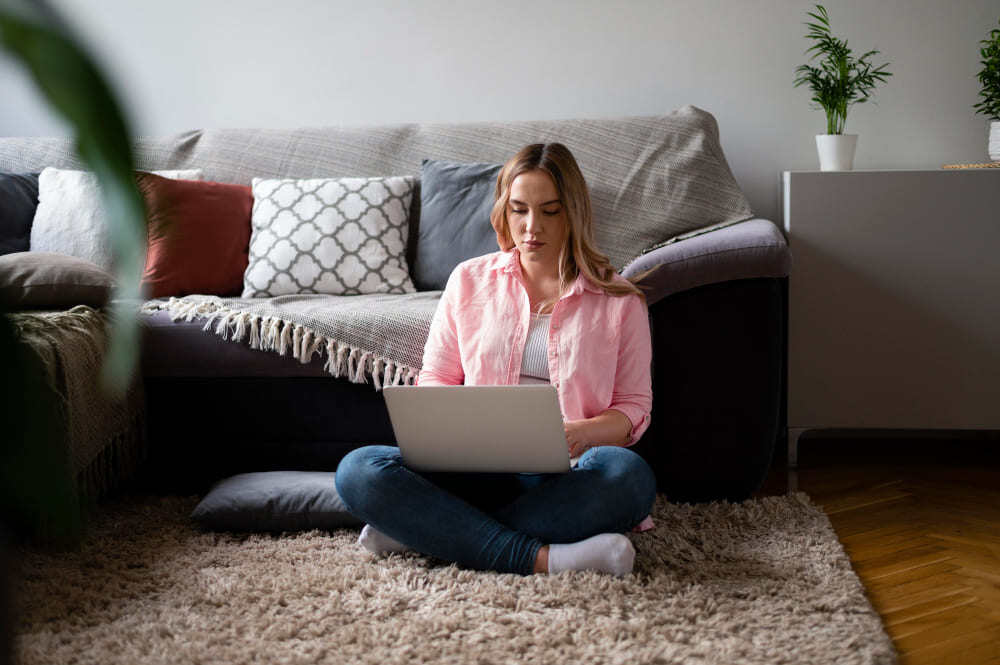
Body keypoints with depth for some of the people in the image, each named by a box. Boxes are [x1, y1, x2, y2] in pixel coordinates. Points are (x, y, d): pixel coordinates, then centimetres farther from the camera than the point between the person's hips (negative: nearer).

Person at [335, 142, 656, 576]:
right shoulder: (469, 280, 16)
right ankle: (542, 558, -32)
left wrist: (583, 433, -14)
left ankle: (421, 530, -28)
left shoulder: (618, 300, 11)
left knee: (628, 474, -37)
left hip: (567, 476, -1)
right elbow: (435, 379, 17)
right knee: (358, 470, -25)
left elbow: (634, 408, 9)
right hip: (477, 471, 1)